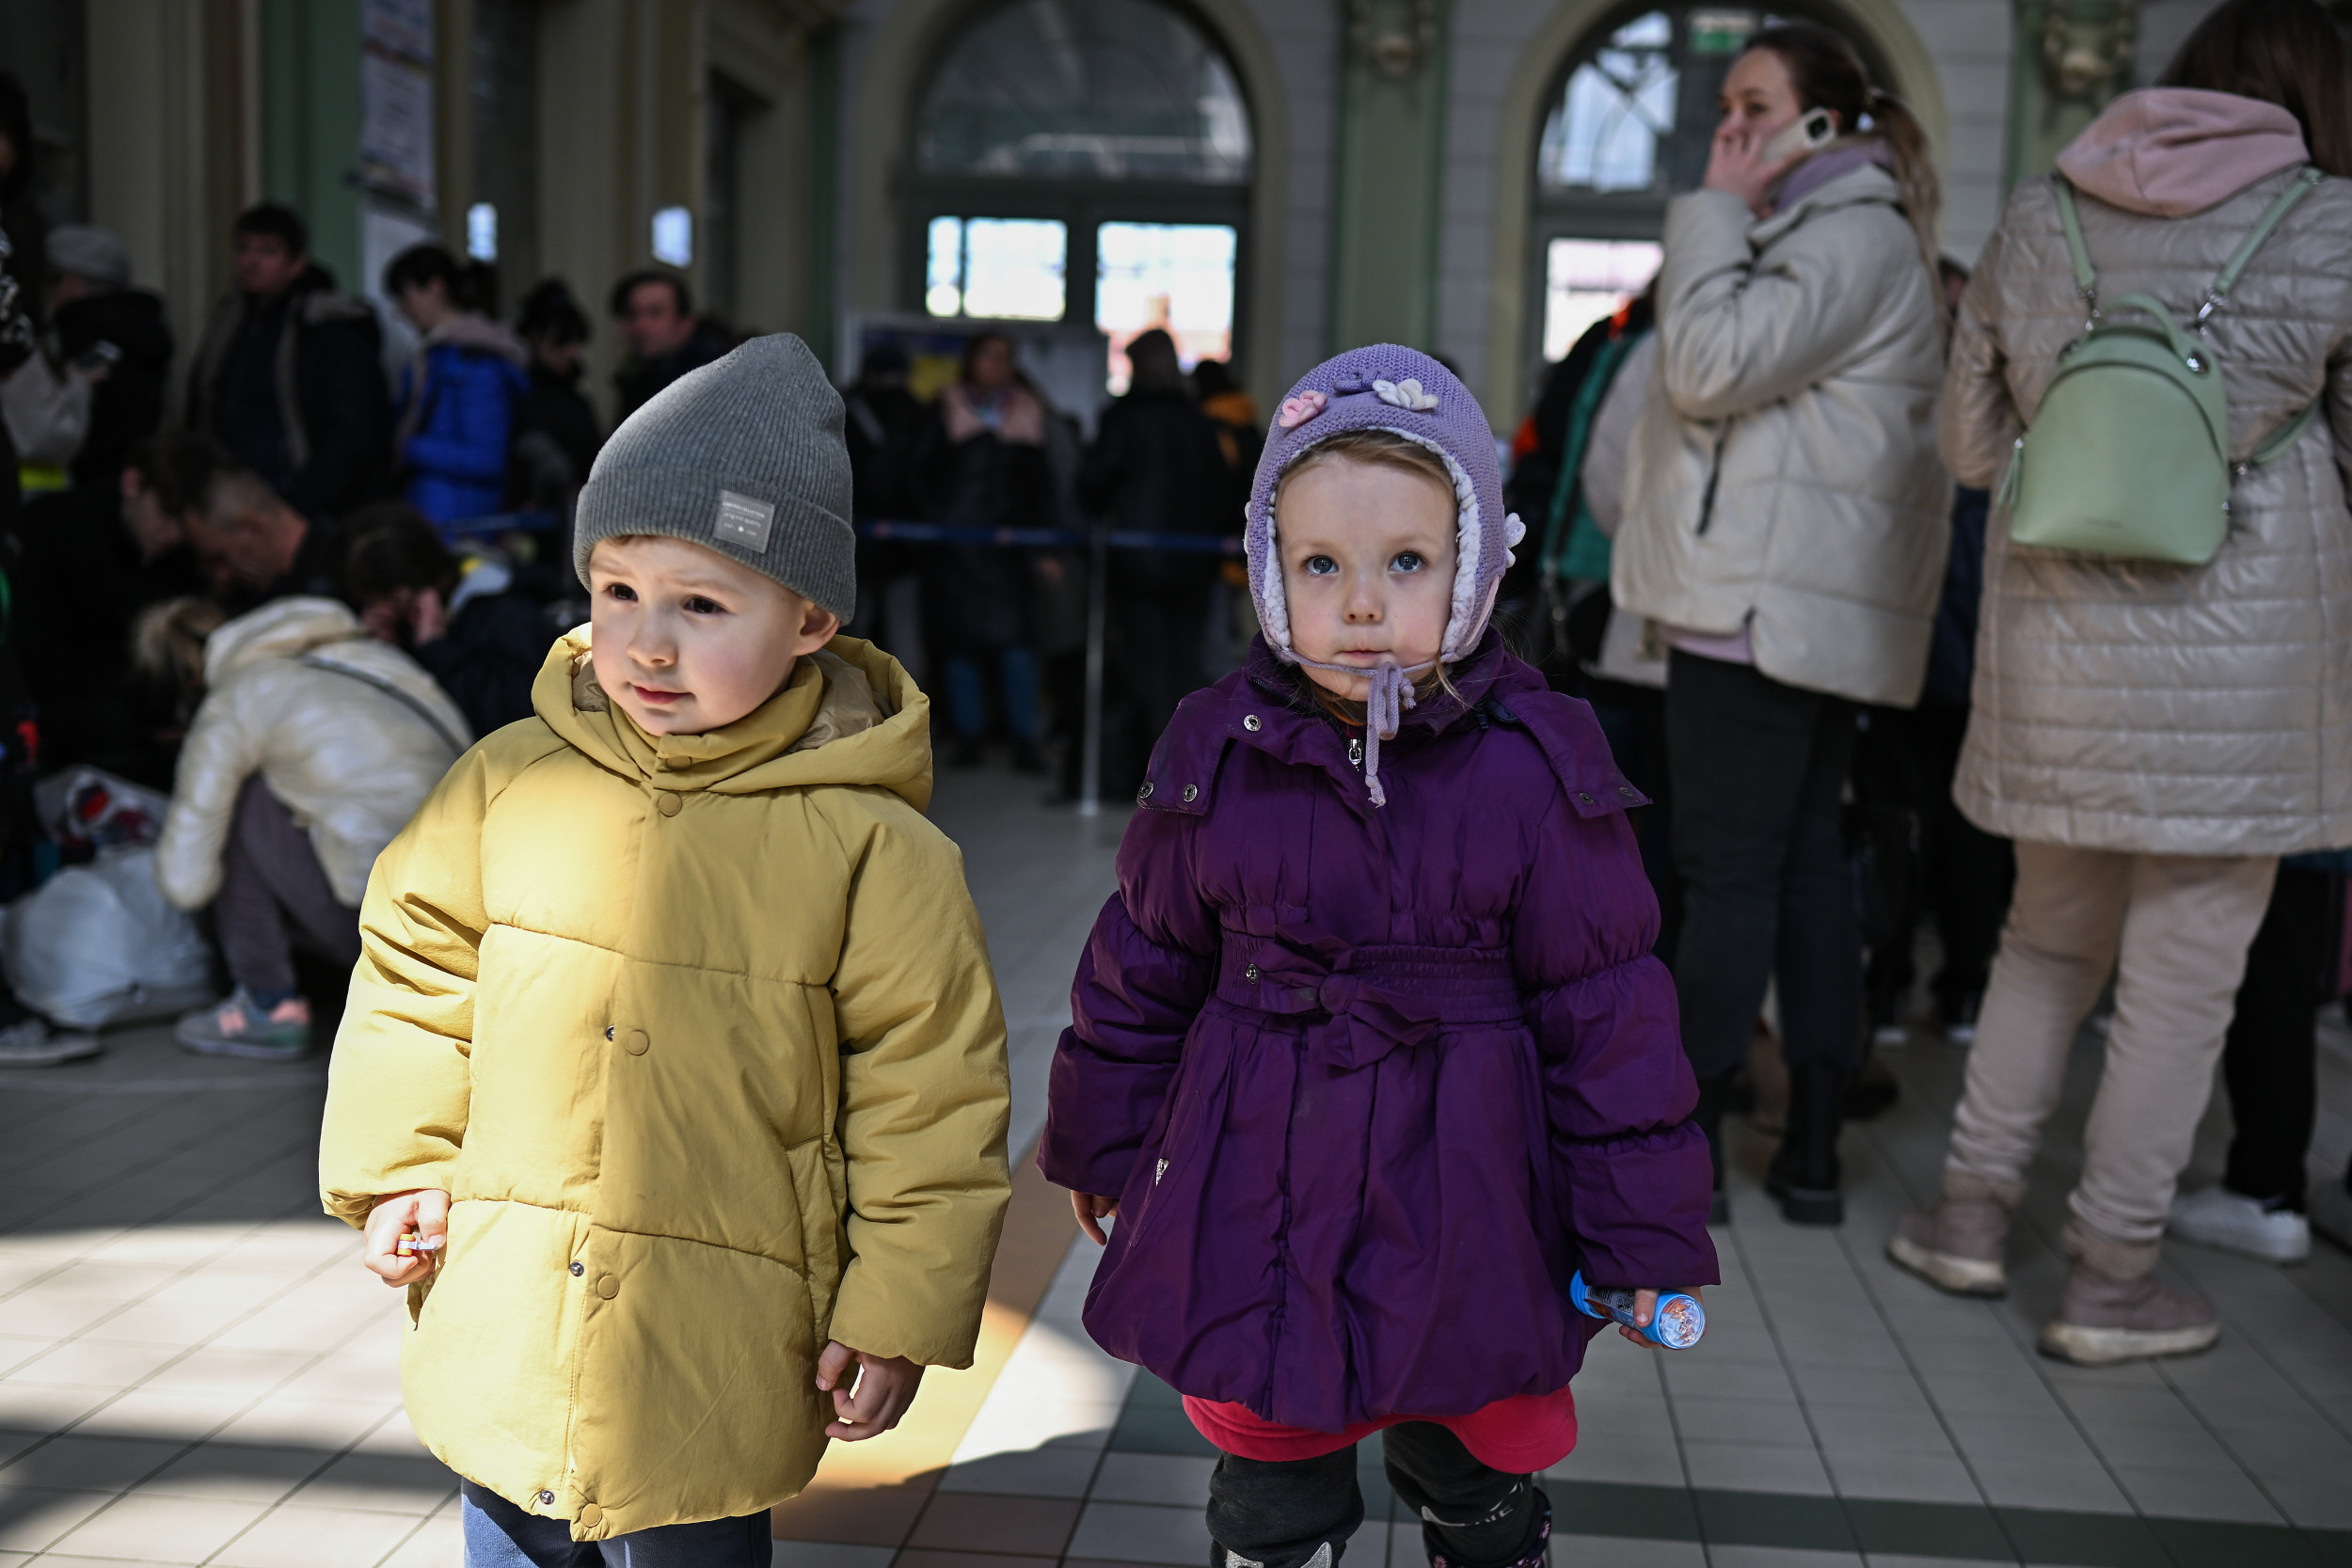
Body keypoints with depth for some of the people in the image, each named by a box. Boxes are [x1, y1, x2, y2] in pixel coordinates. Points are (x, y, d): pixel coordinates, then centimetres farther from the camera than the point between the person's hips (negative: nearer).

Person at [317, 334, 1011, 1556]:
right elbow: (417, 968, 11)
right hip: (502, 1334, 4)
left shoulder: (867, 846, -13)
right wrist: (398, 1164, 5)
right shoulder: (511, 783, -3)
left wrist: (900, 1311, -7)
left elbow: (929, 1097, -8)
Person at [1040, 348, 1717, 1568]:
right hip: (1254, 1208, 1)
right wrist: (1100, 1152, 15)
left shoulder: (1539, 771, -11)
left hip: (1466, 1214, -1)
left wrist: (1644, 1231, -2)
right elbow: (1140, 974, 6)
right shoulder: (1217, 758, -6)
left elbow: (1606, 1009, -5)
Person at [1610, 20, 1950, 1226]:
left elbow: (1714, 368, -19)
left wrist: (1717, 209, -11)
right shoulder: (1808, 235, 23)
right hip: (1802, 605, 10)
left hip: (1768, 602, -10)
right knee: (1803, 857, 8)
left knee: (1727, 867, -7)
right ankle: (1811, 1146, 13)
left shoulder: (1858, 237, -9)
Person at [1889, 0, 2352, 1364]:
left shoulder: (2037, 218, 7)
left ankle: (1974, 1206, 21)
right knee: (2183, 975, 5)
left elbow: (1971, 445, 12)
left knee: (2049, 940, 19)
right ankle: (2113, 1276, 13)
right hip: (2241, 654, -3)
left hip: (2057, 640, 4)